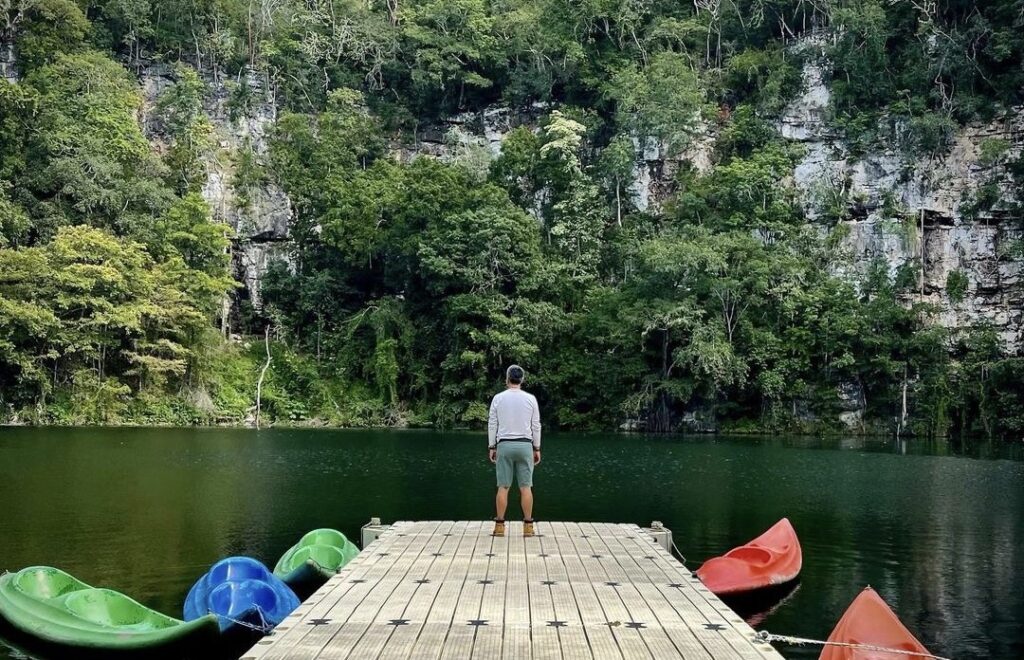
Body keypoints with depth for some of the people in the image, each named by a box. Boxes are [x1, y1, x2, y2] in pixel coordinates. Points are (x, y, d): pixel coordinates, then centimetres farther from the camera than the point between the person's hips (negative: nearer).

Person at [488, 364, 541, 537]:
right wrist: (537, 448, 10)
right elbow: (536, 426, 2)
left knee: (503, 487, 3)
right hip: (525, 445, 0)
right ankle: (528, 526, 3)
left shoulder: (498, 398, 0)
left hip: (504, 445, 0)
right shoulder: (530, 399, 1)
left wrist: (491, 447, 9)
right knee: (525, 487, 2)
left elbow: (492, 424, 2)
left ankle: (500, 525, 4)